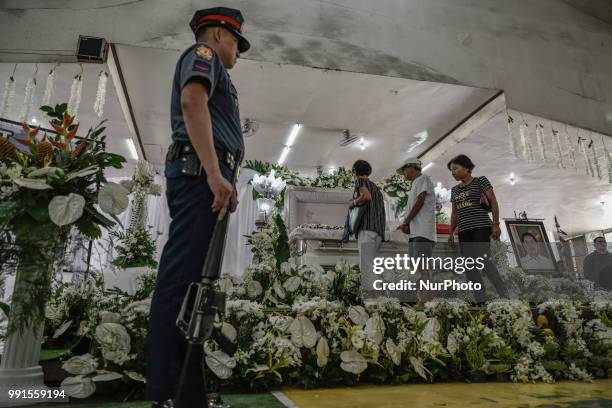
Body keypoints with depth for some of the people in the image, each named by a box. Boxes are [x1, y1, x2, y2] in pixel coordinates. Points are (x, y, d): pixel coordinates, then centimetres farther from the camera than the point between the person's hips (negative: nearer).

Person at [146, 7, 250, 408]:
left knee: (192, 280, 6)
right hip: (201, 173, -10)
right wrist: (215, 173, -25)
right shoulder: (203, 53, 7)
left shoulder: (209, 69, 36)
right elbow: (192, 100, -14)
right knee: (182, 279, -14)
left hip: (201, 176, 10)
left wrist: (219, 180, 20)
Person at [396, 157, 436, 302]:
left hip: (423, 231, -9)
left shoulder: (423, 179, 3)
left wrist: (406, 222, -5)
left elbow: (420, 202, -8)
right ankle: (424, 301, 7)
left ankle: (425, 301, -19)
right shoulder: (415, 185, 27)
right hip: (414, 232, 9)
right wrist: (407, 225, 5)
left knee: (423, 266, -16)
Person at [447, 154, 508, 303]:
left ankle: (504, 297, -13)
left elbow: (493, 202, -2)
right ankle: (480, 301, -1)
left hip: (481, 227, -6)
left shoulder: (481, 181, 4)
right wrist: (451, 233, 12)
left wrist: (496, 224, -11)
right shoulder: (455, 190, 18)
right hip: (464, 232, 6)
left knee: (484, 260, -19)